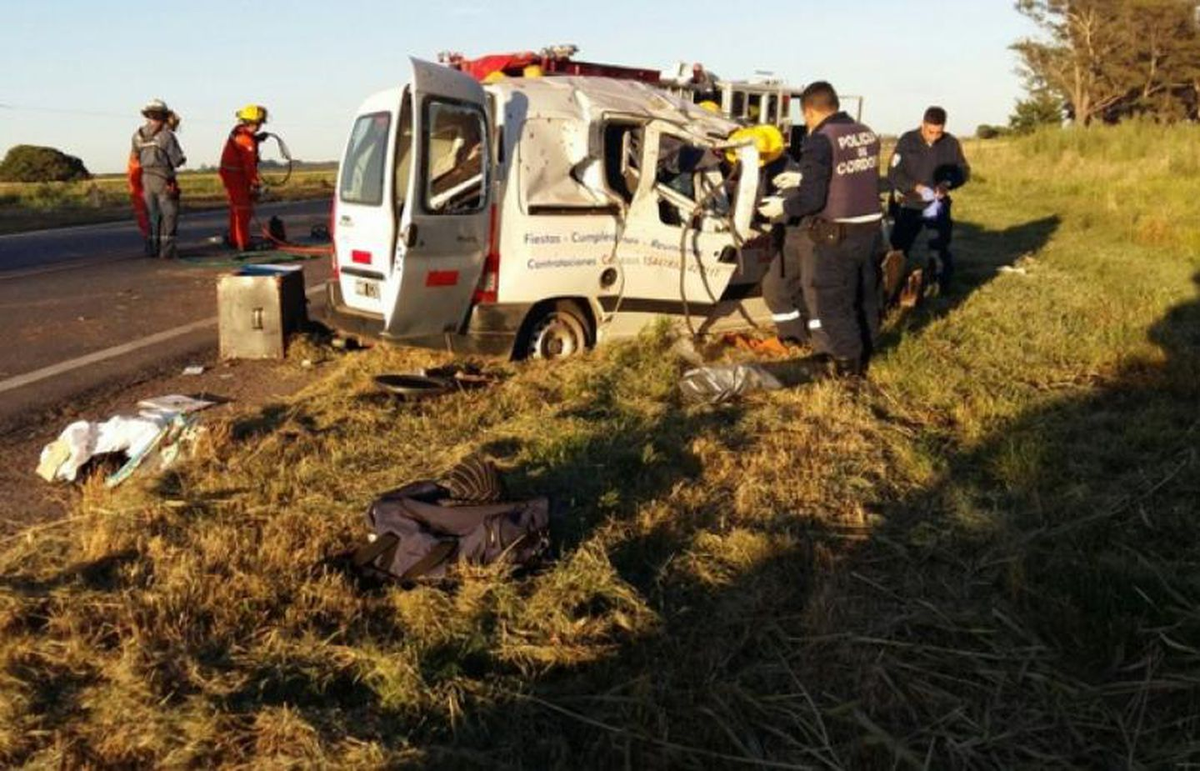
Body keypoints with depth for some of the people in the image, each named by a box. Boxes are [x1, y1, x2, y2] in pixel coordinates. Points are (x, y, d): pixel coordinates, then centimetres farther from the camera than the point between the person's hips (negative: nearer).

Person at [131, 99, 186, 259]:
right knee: (169, 214, 1)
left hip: (146, 178, 5)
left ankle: (152, 248, 16)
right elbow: (177, 160, -11)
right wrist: (182, 159, 11)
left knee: (151, 214, 13)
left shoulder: (138, 135, 4)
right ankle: (167, 249, -4)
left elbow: (135, 157, 11)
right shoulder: (167, 135, -12)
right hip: (163, 180, -5)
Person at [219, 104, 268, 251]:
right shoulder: (247, 141, -22)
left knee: (236, 209, 19)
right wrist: (255, 184, -22)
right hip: (236, 175, -10)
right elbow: (249, 165, -24)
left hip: (229, 173, 10)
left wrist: (257, 138, 12)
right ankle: (243, 243, -9)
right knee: (243, 210, -8)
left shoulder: (238, 131, 6)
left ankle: (234, 240, 28)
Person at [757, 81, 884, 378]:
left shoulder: (820, 141, -16)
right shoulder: (867, 134, 7)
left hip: (837, 236, -7)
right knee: (866, 297, 18)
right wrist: (802, 180, 24)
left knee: (834, 301, 7)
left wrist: (783, 206, -1)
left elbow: (812, 198, -19)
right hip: (871, 230, 7)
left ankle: (848, 363, 14)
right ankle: (863, 356, 31)